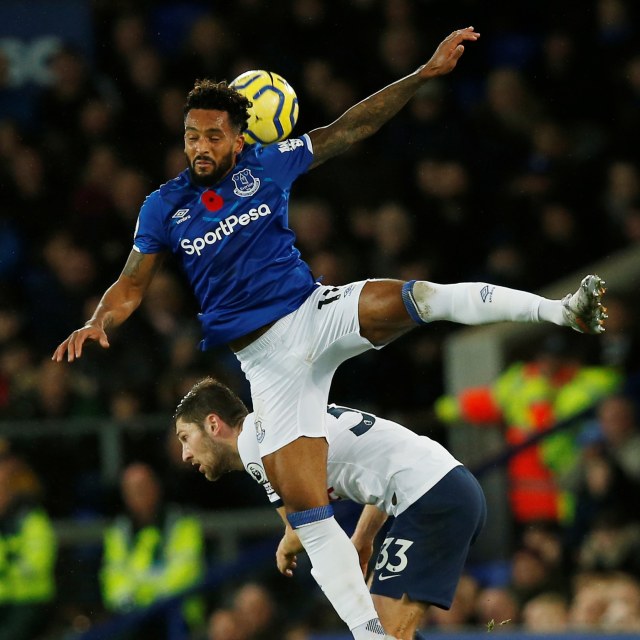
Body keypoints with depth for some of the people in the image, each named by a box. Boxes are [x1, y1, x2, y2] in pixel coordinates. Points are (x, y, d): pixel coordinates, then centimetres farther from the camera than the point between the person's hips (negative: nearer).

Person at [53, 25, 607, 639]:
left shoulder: (265, 166, 1)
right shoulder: (164, 209, 2)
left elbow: (349, 129, 2)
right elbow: (132, 286, 6)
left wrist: (426, 72, -3)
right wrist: (97, 322, -16)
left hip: (316, 313, 0)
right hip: (265, 359, 1)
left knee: (414, 297, -31)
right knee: (305, 510, -8)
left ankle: (564, 310, -35)